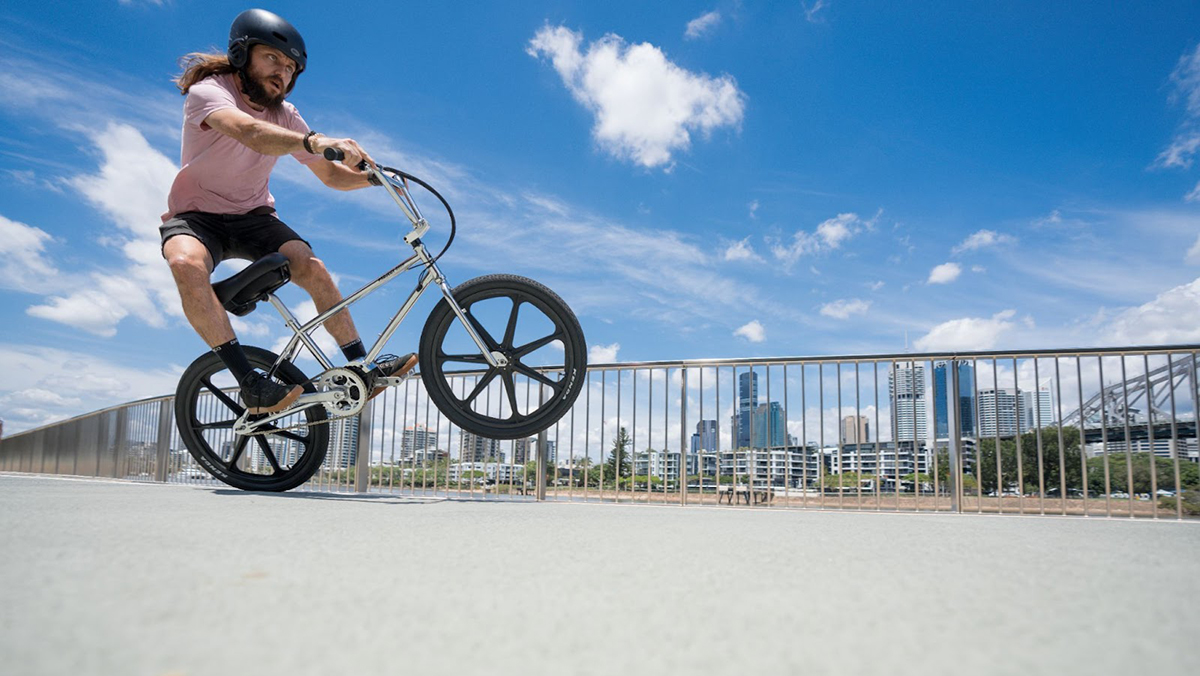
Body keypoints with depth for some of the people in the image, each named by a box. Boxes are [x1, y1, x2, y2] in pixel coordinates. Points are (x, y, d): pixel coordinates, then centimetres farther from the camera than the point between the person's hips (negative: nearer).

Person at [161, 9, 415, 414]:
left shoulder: (284, 116, 1)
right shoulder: (209, 91, -17)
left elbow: (330, 175, 3)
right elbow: (250, 132, -40)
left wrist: (373, 177, -18)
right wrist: (314, 141, -57)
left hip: (252, 217, 5)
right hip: (195, 214, -4)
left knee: (313, 269, -22)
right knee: (186, 264, -37)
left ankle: (362, 366, -12)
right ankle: (250, 383, -33)